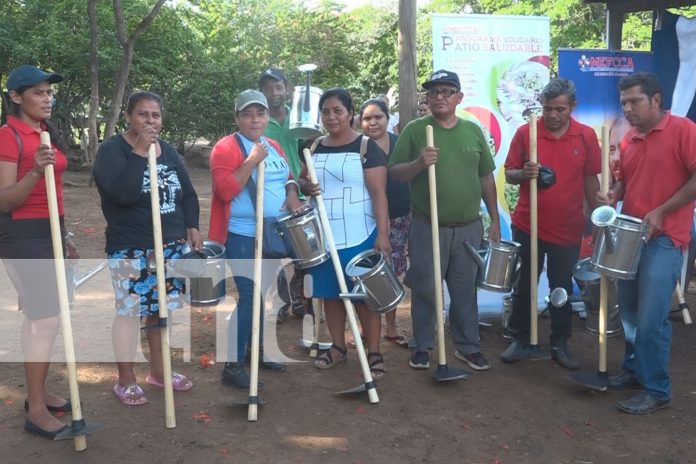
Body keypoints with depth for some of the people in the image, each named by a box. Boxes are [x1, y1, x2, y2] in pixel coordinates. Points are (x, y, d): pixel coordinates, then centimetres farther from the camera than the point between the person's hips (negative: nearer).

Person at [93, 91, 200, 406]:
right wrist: (141, 151, -23)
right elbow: (123, 193, -26)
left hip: (170, 245, 6)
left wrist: (192, 227, 1)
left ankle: (158, 369, 28)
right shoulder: (112, 150, -8)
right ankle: (126, 380, 12)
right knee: (129, 311, -1)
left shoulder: (168, 150, 11)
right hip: (130, 250, -6)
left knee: (161, 307, 13)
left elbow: (187, 193, 15)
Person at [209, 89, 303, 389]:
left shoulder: (274, 147, 12)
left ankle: (257, 350, 32)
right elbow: (225, 190, -22)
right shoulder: (226, 147, -11)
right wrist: (253, 160, -24)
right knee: (248, 296, -10)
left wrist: (292, 194, 1)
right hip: (243, 236, -8)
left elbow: (288, 177, 23)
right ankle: (233, 365, -1)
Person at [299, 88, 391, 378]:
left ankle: (374, 353, 11)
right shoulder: (315, 148, 9)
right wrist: (306, 187, -7)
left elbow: (378, 193, -11)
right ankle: (337, 347, 27)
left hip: (359, 237, -5)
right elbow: (302, 180, 18)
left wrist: (382, 234, -19)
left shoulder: (367, 148, -7)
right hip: (323, 236, 5)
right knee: (330, 293, 12)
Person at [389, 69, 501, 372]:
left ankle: (468, 346, 26)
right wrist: (419, 163, -24)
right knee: (425, 290, 6)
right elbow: (394, 173, -5)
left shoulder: (473, 131, 7)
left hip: (469, 227, 3)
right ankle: (422, 346, 22)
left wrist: (495, 220, 10)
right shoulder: (415, 130, -3)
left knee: (465, 291, 12)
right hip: (427, 227, -3)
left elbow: (486, 178, 12)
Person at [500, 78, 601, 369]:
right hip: (528, 226, -1)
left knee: (562, 288, 12)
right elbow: (508, 174, 0)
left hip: (568, 229, 1)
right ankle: (521, 340, 24)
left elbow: (590, 180, 7)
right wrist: (523, 174, -22)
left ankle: (560, 344, 26)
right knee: (524, 285, 10)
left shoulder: (587, 136, -1)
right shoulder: (525, 133, -6)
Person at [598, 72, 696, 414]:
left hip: (664, 238, -7)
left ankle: (657, 389, 7)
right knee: (629, 312, 13)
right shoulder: (629, 139, 11)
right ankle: (634, 370, 29)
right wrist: (613, 195, -1)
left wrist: (661, 212, -17)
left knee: (651, 317, -7)